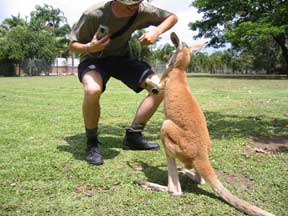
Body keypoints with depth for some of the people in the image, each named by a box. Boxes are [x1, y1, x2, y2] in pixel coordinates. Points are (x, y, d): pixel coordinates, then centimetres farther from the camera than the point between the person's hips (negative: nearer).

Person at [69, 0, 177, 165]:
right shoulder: (93, 14, -27)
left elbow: (172, 17, -3)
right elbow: (73, 45, -14)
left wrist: (156, 32, -22)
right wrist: (89, 48, -36)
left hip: (121, 57, 4)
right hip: (94, 58, -4)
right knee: (92, 90, -39)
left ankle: (133, 136, -2)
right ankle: (92, 144, -15)